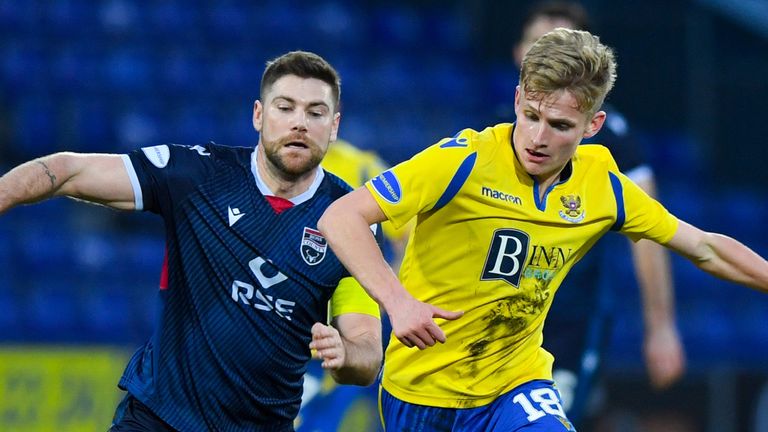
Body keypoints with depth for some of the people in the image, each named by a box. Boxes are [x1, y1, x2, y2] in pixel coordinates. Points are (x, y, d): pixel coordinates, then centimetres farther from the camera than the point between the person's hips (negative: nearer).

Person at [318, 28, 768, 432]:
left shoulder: (603, 184, -4)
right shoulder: (465, 161, -20)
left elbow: (706, 249, 9)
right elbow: (340, 218, -24)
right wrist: (397, 302, -35)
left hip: (516, 382, 3)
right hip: (422, 390, -3)